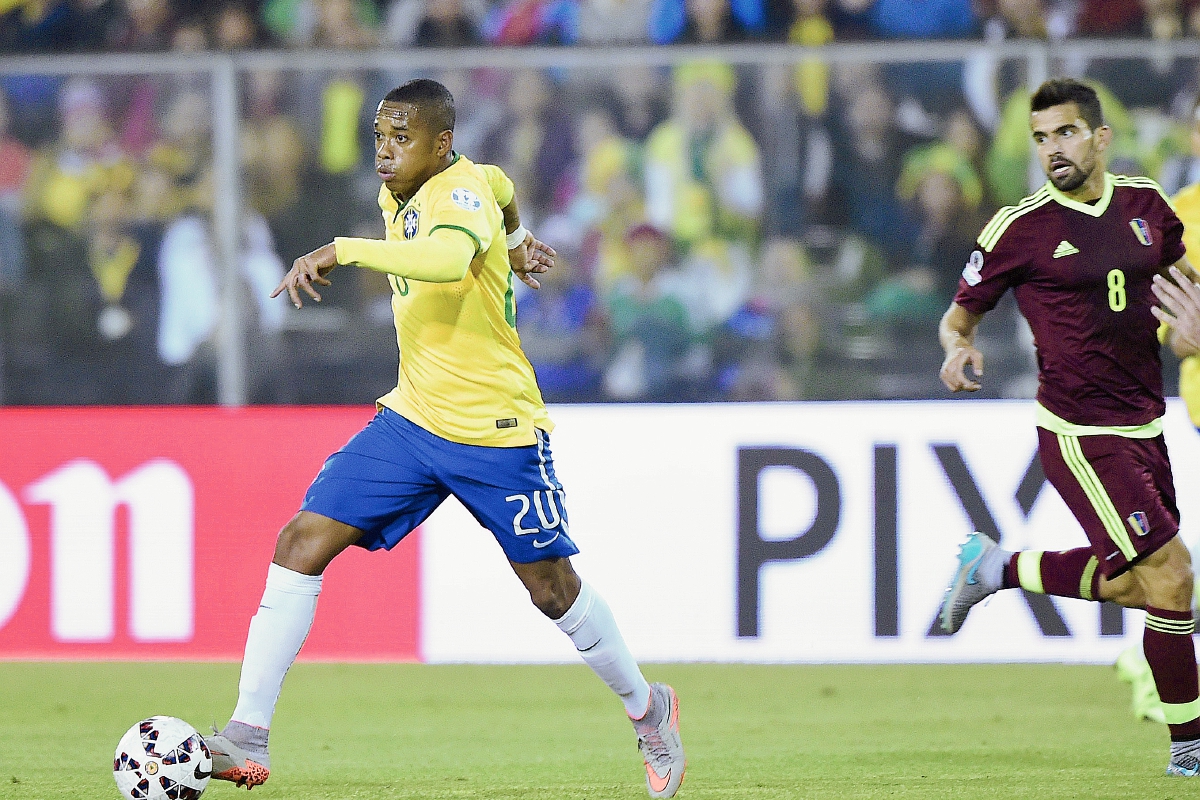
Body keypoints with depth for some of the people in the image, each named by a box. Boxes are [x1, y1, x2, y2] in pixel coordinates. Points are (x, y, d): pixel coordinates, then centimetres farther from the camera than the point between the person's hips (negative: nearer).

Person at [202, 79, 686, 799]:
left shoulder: (462, 192, -19)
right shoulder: (400, 197, 6)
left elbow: (447, 260, -43)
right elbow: (500, 187, 26)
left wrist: (341, 251, -45)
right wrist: (509, 236, 37)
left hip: (496, 430, -7)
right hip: (412, 417, 7)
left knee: (552, 589, 6)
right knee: (303, 542, -9)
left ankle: (648, 710, 33)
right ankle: (248, 738, -11)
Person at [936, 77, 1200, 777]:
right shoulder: (1020, 228, -9)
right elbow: (962, 314, 2)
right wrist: (959, 347, -20)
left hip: (1144, 426, 7)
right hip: (1080, 435, -7)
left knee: (1132, 580, 14)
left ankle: (999, 568, 32)